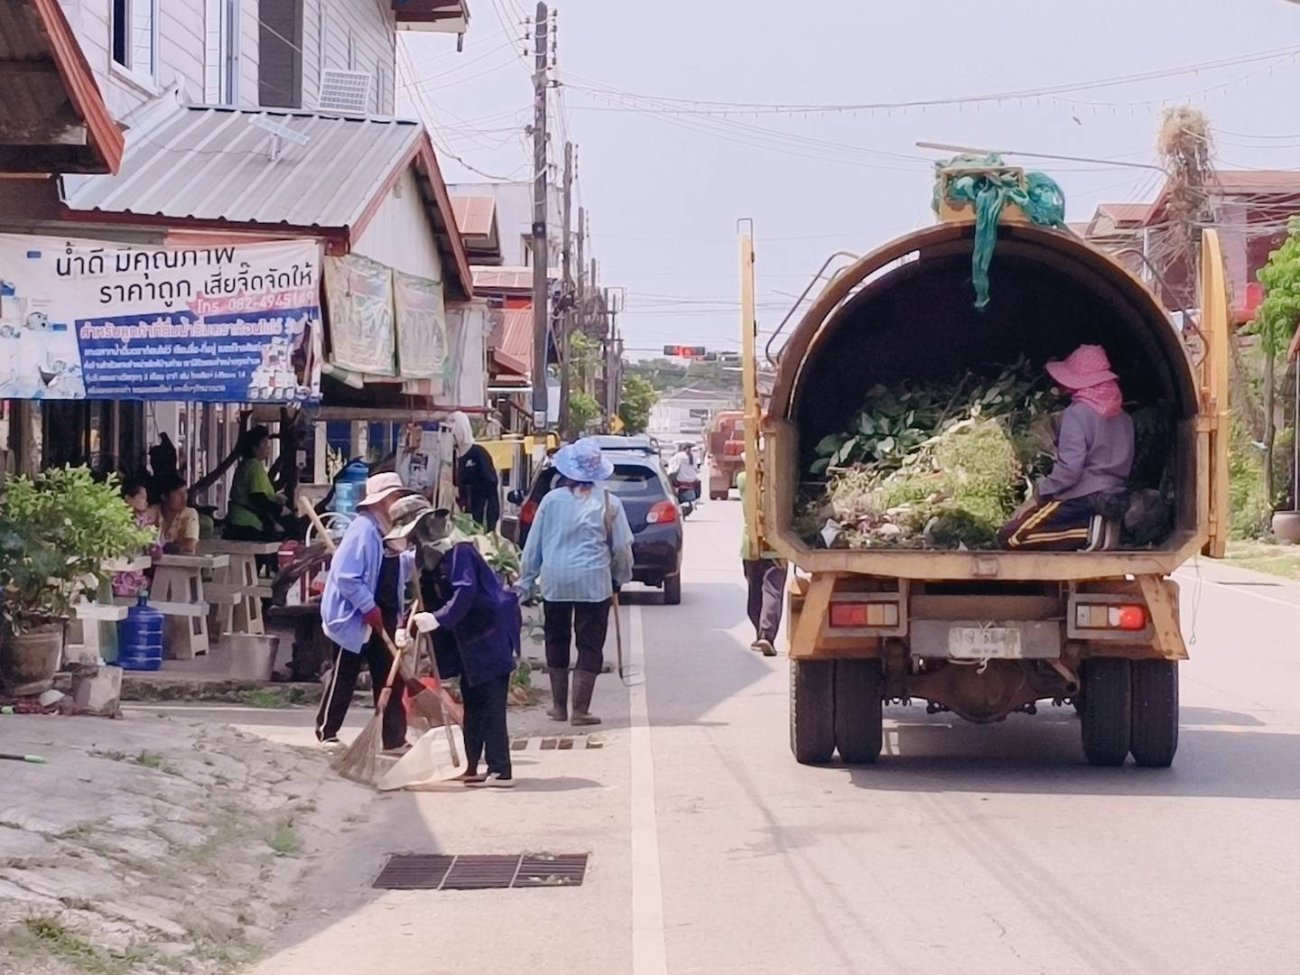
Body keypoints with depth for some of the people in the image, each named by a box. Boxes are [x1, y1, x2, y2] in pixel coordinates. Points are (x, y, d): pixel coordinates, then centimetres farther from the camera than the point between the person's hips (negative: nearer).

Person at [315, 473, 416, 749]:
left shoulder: (386, 530, 11)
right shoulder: (364, 528, -17)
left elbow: (397, 571, 19)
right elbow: (346, 576, -23)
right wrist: (369, 607, -21)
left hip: (382, 616, 9)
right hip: (356, 618, -8)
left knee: (388, 676, 8)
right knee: (344, 677, 2)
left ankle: (393, 736, 12)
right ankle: (326, 732, 15)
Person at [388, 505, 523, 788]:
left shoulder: (455, 549, -18)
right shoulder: (430, 552, 13)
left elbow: (464, 591, -29)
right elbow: (432, 597, 14)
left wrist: (438, 619, -39)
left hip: (489, 631, -10)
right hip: (470, 634, 10)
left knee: (490, 704, -10)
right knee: (473, 703, 13)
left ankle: (500, 771, -10)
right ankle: (472, 767, 19)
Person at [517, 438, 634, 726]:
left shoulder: (552, 500, -1)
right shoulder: (608, 503, -3)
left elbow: (533, 545, 3)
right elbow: (622, 547, 2)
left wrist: (526, 582, 12)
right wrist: (622, 576, 19)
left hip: (555, 582, 2)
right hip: (594, 582, -2)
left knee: (557, 641, 16)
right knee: (590, 644, 4)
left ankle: (559, 706, 22)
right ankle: (580, 710, 1)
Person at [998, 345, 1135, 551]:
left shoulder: (1077, 413, -14)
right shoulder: (1122, 415, 10)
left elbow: (1069, 469, -22)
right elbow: (1119, 463, 15)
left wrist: (1038, 495, -10)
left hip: (1082, 498, -9)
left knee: (1009, 537, -8)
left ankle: (1087, 532, -17)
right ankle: (1095, 526, 0)